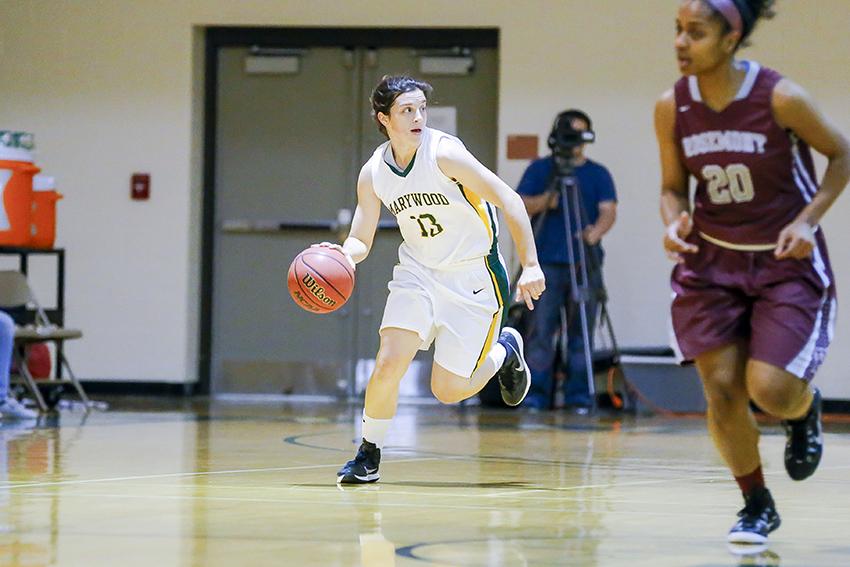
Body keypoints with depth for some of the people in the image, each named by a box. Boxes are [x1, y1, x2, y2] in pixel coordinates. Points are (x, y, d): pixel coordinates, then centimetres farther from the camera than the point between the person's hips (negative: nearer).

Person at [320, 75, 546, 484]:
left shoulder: (443, 153, -21)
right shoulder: (373, 174, -5)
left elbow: (508, 201, -20)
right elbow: (360, 240, 3)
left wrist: (530, 266, -25)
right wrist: (345, 254, -22)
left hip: (473, 277, -4)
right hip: (417, 271, 4)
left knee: (448, 390, -4)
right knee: (388, 363, -15)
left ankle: (505, 352, 27)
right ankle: (369, 455, 6)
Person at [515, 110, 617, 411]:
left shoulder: (598, 174, 10)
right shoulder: (540, 169, 10)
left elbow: (608, 211, -1)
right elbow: (520, 205, 2)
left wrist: (596, 232, -23)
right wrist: (543, 201, -18)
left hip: (585, 264, 1)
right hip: (546, 263, -1)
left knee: (581, 333, 1)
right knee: (540, 332, -6)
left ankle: (579, 398, 4)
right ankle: (534, 396, -3)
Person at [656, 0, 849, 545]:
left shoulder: (781, 98, -19)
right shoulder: (672, 107, -8)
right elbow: (673, 187, 6)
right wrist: (674, 223, -15)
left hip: (787, 262, -3)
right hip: (712, 261, 3)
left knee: (770, 389, -14)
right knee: (722, 388, -5)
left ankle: (805, 409, 25)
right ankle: (757, 505, 17)